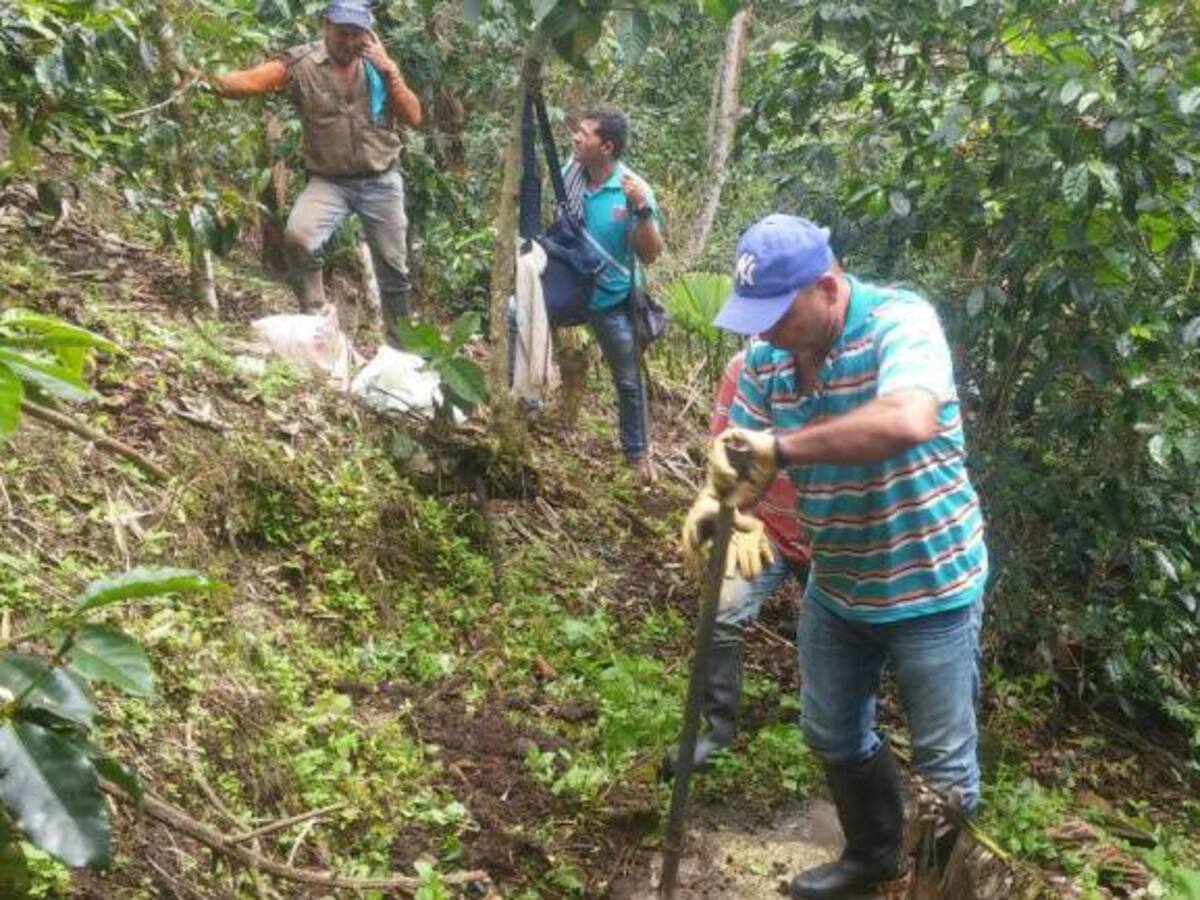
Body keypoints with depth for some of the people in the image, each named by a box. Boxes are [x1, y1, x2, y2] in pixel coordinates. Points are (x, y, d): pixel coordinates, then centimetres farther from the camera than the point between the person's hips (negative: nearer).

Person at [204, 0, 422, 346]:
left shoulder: (378, 62, 1)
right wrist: (209, 80, -44)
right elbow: (251, 80, -25)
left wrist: (388, 71, -14)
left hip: (380, 181, 2)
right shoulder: (300, 62, -9)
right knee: (297, 236, -29)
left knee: (393, 267, 9)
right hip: (329, 181, -2)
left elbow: (413, 117, -3)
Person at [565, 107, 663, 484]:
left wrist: (642, 209, -35)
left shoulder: (635, 190, -20)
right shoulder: (570, 172, -11)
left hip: (610, 300, -2)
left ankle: (637, 452, 29)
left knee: (628, 381, 9)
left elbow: (650, 255, -22)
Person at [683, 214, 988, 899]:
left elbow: (907, 422, -43)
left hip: (930, 585, -7)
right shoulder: (766, 359, -4)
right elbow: (744, 456, -2)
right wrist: (720, 503, -26)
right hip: (836, 585, 7)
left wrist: (782, 446, -40)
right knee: (834, 736, 23)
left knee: (943, 766, 7)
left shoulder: (899, 322, -24)